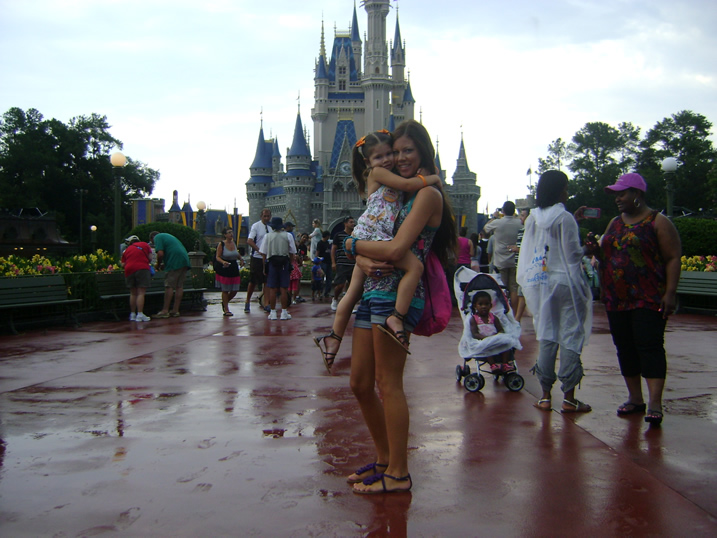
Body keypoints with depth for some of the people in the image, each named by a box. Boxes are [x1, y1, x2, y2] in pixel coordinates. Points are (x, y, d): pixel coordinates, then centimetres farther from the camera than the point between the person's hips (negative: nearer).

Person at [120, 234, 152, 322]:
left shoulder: (126, 250, 20)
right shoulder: (144, 245, 17)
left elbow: (123, 264, 11)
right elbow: (150, 258, 9)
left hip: (129, 270, 3)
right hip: (142, 269, -3)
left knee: (133, 294, 13)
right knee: (141, 293, -6)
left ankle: (132, 314, 18)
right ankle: (140, 315, -13)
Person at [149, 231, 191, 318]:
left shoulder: (157, 237, 4)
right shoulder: (168, 236, 31)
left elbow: (160, 253, -10)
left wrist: (158, 265, 6)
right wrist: (164, 264, 27)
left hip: (175, 262, -8)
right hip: (185, 261, 8)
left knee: (169, 286, -5)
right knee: (179, 286, 8)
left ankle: (165, 311, -3)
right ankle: (175, 310, 12)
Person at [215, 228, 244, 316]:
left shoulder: (234, 243, 8)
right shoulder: (221, 244, -8)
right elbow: (218, 257, -9)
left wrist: (241, 259, 4)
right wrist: (223, 262, -28)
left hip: (234, 269, 5)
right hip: (224, 269, -5)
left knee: (235, 290, 5)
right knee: (225, 290, 1)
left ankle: (224, 302, 32)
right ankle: (226, 310, 12)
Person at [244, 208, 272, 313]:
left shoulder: (272, 227, 11)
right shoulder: (256, 226, -7)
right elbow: (249, 241, -15)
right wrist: (259, 250, -22)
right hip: (256, 257, -5)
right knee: (253, 281, 1)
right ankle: (247, 302, 15)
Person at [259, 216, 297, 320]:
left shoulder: (268, 236, 2)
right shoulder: (288, 236, 3)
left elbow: (263, 253, 2)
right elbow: (292, 253, 2)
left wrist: (265, 265, 8)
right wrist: (291, 264, 10)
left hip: (271, 263, 0)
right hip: (284, 263, 0)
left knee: (272, 288, 3)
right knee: (284, 288, 2)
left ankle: (273, 313, 4)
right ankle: (284, 312, 3)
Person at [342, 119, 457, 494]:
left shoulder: (428, 194, -8)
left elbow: (396, 249, -19)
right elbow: (367, 247, 14)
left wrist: (353, 244, -3)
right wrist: (365, 262, -10)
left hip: (397, 295, -9)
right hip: (373, 292, 9)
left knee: (388, 384, -4)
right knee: (360, 383, 11)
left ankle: (398, 474, 7)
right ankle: (383, 459, 27)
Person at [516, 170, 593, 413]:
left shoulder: (532, 218, 6)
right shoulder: (565, 218, -11)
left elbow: (526, 254, 10)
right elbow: (574, 254, -10)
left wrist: (527, 284, 16)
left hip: (539, 284, 5)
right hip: (565, 282, -5)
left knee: (546, 337, 10)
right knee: (570, 336, 1)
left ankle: (545, 395, 11)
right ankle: (569, 397, 3)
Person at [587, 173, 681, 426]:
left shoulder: (658, 222, -3)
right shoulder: (615, 223, 16)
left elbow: (673, 259, -7)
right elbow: (605, 255, 23)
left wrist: (670, 293, -15)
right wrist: (596, 250, -1)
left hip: (648, 300, -7)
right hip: (616, 298, 7)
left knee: (649, 346, -12)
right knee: (625, 348, 8)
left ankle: (655, 403, -15)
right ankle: (635, 398, 18)